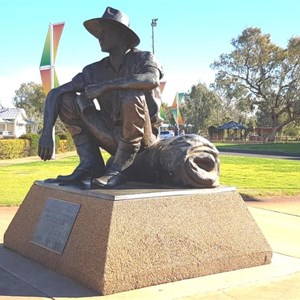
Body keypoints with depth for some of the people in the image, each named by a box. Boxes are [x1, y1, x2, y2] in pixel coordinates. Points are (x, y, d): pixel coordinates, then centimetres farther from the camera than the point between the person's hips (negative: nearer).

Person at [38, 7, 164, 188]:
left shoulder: (143, 58, -7)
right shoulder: (95, 70, 4)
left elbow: (152, 80, -33)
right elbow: (55, 93, -3)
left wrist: (106, 85, -29)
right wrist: (47, 132, -18)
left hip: (143, 139, -5)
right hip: (115, 138, 5)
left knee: (132, 95, -34)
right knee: (67, 99, -4)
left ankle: (118, 168, -23)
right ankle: (90, 164, -14)